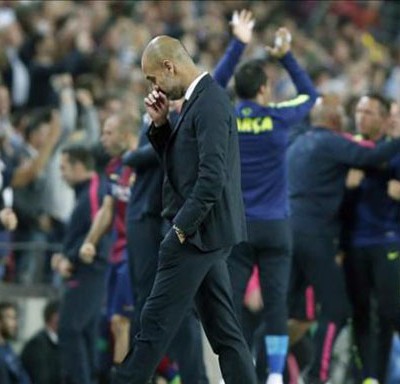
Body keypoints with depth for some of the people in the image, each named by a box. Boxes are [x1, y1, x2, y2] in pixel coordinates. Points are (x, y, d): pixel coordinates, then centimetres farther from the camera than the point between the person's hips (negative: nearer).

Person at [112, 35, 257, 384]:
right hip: (205, 231, 10)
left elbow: (212, 175, -23)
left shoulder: (210, 103, -16)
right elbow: (177, 159, 23)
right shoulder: (201, 99, 15)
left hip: (199, 231, -10)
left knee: (157, 323, -6)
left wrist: (181, 227, -19)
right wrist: (160, 123, 7)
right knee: (223, 328, 8)